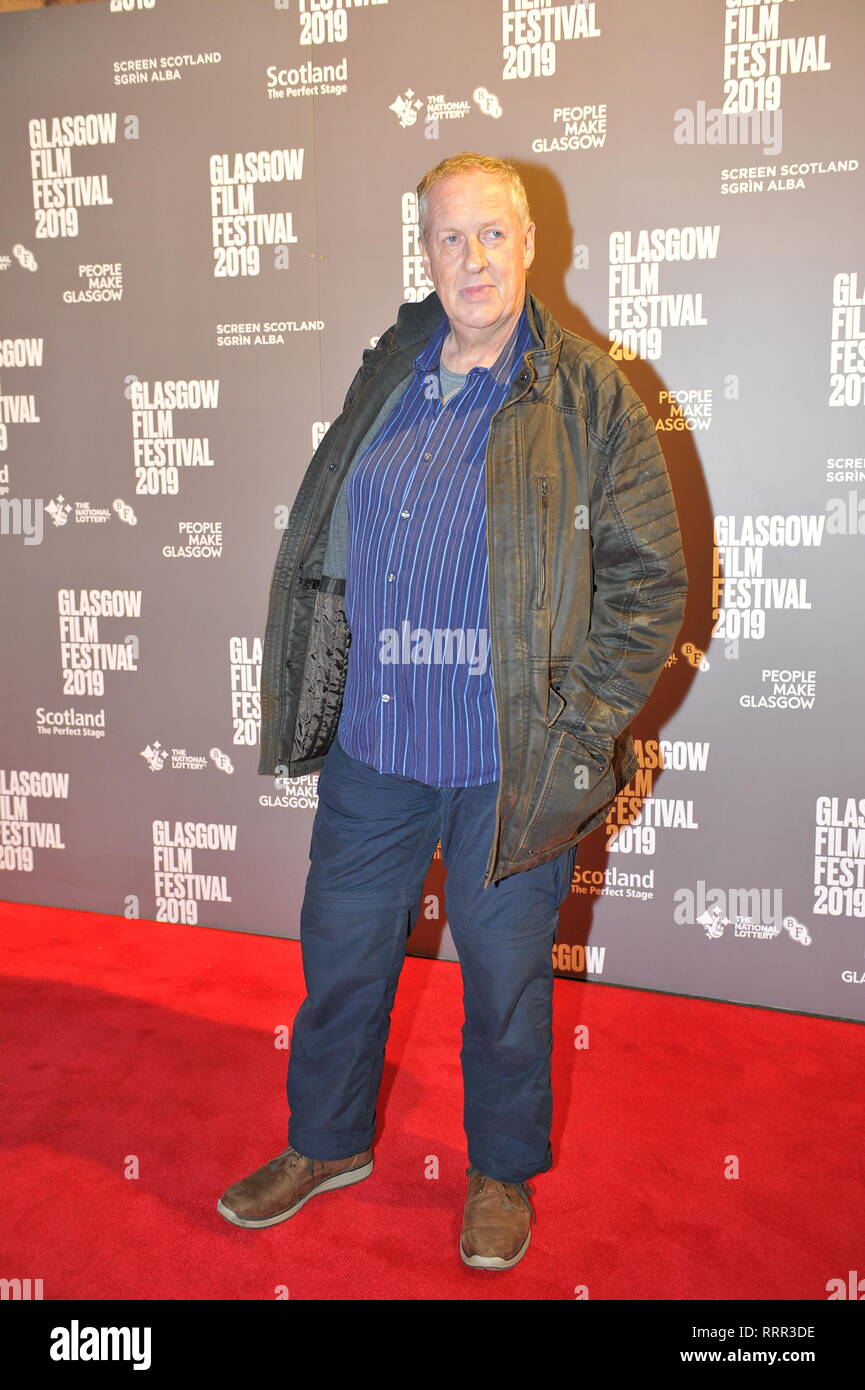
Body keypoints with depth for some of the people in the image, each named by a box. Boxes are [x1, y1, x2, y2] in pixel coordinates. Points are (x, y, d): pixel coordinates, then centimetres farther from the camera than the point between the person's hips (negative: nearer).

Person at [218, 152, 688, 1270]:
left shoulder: (590, 398, -6)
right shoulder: (385, 379, 7)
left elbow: (648, 579, -7)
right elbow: (322, 547, 15)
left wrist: (579, 725, -13)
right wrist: (312, 695, 7)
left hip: (509, 767, -4)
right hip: (371, 750, 4)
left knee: (505, 980, 14)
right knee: (341, 956, 18)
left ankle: (502, 1173, 41)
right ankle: (327, 1142, 44)